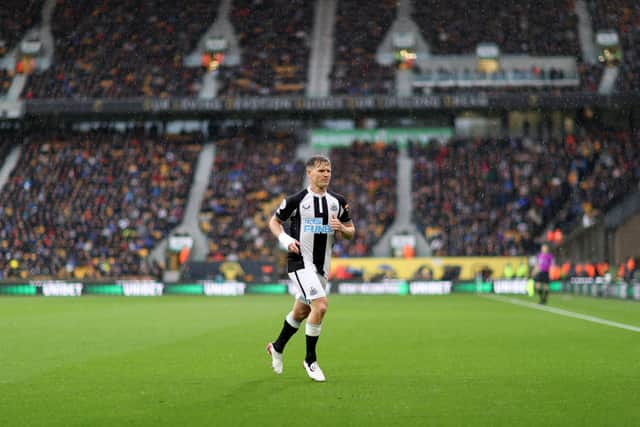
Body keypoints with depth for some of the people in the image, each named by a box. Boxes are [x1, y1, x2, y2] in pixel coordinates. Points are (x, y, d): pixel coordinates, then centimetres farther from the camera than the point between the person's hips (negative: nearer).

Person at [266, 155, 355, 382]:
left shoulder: (337, 201, 6)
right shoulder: (296, 200, -7)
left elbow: (351, 232, 13)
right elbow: (274, 221, 7)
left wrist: (341, 229, -10)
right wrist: (285, 240, -11)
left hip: (322, 265, 6)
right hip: (300, 261, -6)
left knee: (301, 312, 17)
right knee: (320, 305, -21)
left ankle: (277, 347, 42)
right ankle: (310, 360, -5)